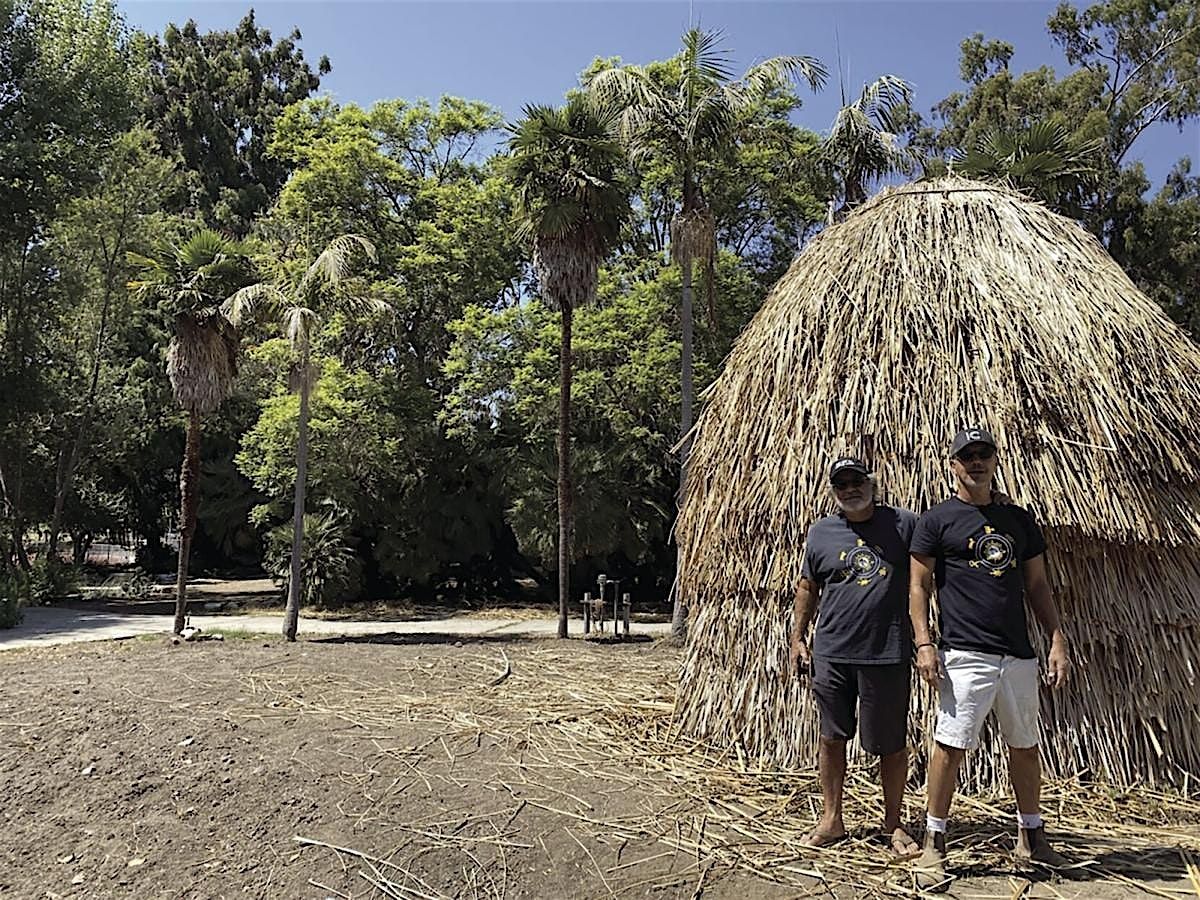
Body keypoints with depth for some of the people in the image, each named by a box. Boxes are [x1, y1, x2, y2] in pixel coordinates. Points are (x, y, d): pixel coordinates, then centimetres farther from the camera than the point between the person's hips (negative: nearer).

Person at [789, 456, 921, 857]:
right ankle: (831, 820, 24)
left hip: (887, 655, -2)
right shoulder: (820, 533, 6)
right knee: (831, 737, 10)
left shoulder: (903, 524, 1)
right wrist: (798, 638, 11)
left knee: (891, 743, 8)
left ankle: (893, 824, 26)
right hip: (831, 654, 2)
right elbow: (807, 588, 14)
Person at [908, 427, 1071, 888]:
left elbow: (1037, 586, 16)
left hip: (1018, 655, 5)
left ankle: (1030, 835, 30)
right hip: (965, 654, -5)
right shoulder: (936, 520, 1)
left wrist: (1058, 641, 8)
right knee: (951, 745, -6)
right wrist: (924, 643, -10)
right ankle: (934, 843, 5)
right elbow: (918, 586, -1)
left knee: (1025, 745, 14)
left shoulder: (1019, 520, 15)